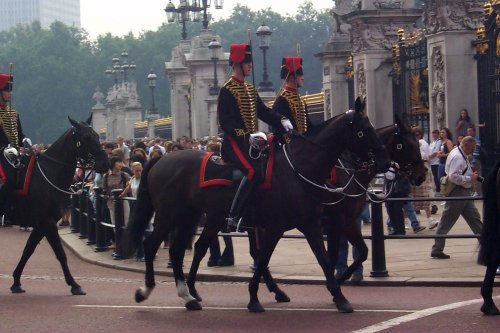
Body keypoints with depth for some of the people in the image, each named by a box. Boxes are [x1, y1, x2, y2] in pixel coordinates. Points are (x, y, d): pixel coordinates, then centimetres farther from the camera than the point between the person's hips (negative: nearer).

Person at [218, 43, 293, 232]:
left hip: (251, 141, 9)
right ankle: (233, 217, -26)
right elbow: (226, 123, -17)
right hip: (235, 142, -9)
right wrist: (247, 136, -25)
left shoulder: (250, 89, 18)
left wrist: (282, 120, -2)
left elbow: (263, 111, 17)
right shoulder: (227, 91, -9)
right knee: (253, 171, -28)